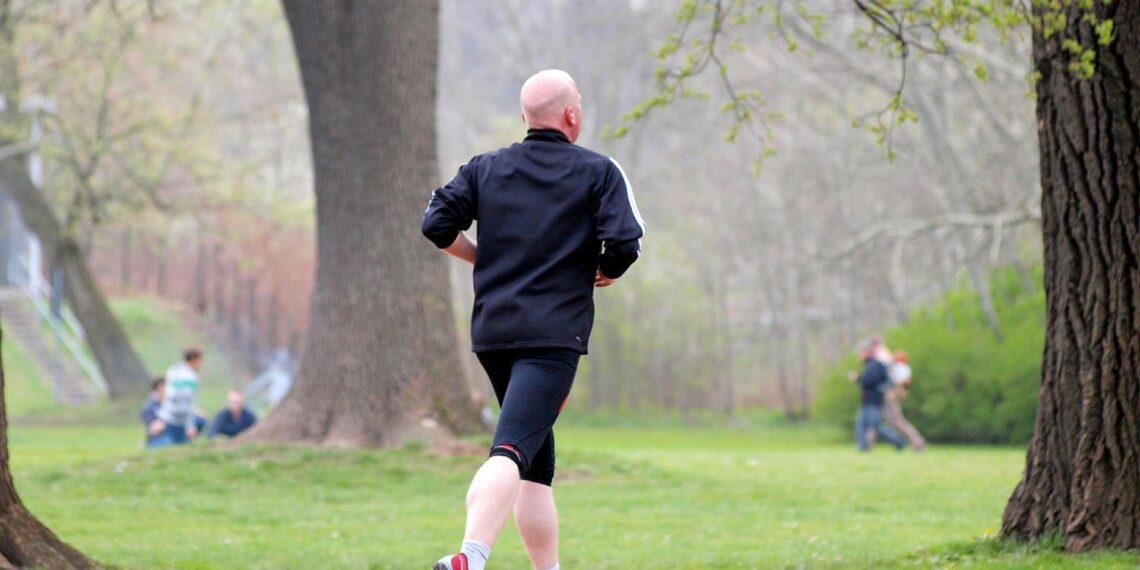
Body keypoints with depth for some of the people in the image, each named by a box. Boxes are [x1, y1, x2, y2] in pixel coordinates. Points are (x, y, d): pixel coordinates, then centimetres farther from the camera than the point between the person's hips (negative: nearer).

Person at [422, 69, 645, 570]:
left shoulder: (485, 168, 13)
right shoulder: (598, 172, 2)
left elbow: (437, 225, 5)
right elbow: (624, 244, -8)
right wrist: (605, 272, 14)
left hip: (490, 332, 6)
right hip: (553, 335, -6)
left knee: (537, 460, 19)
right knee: (513, 450, -20)